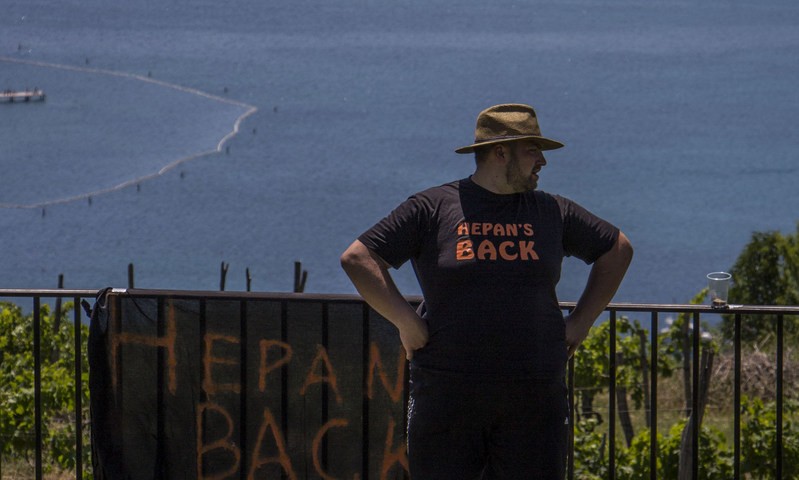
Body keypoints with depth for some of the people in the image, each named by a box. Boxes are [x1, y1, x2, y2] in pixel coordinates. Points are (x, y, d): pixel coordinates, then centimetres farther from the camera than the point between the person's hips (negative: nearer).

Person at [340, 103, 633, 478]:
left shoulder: (551, 212, 12)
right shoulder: (432, 208, 1)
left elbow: (617, 250, 25)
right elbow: (357, 259, -3)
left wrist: (581, 321, 15)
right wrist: (407, 324, -8)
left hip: (533, 400, 3)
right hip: (447, 389, -3)